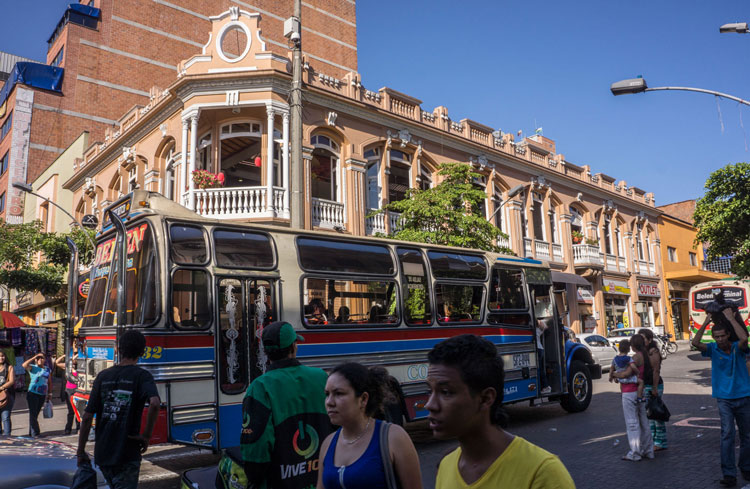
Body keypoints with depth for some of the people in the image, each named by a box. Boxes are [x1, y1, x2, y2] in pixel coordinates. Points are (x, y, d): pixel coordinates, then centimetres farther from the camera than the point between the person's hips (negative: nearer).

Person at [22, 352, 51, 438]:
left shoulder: (47, 369, 12)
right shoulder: (33, 368, -1)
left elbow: (49, 382, 18)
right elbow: (24, 365, -24)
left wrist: (50, 393, 15)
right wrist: (34, 357, -16)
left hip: (43, 395, 4)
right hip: (33, 393, -4)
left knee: (36, 413, 11)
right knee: (33, 413, -6)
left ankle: (31, 433, 20)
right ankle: (35, 433, -3)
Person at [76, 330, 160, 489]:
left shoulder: (103, 376, 5)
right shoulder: (142, 376, -8)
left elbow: (87, 417, 3)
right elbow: (155, 403, -28)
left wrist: (80, 452, 11)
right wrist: (146, 435, -15)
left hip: (102, 453, 5)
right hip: (127, 455, -5)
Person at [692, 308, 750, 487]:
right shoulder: (713, 349, -2)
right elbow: (695, 343, -20)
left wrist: (731, 318, -20)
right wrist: (706, 321, -18)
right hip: (724, 398, -1)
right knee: (727, 434, -10)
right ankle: (729, 474, -9)